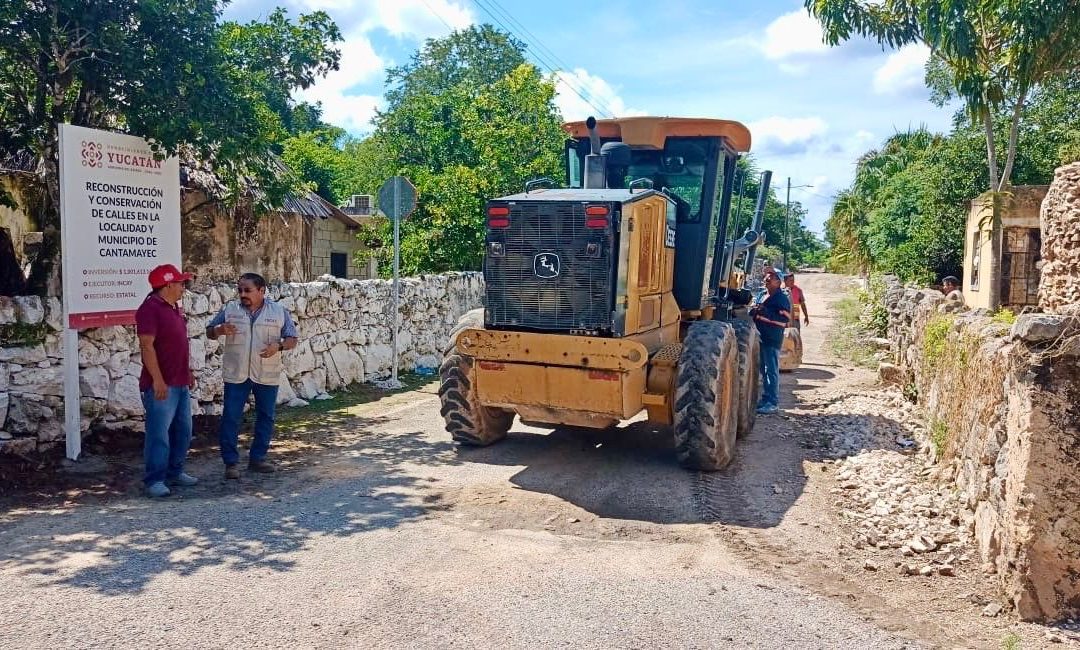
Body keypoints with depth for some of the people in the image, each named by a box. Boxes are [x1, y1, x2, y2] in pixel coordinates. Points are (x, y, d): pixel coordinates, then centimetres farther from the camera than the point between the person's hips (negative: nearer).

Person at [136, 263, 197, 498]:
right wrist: (158, 379, -24)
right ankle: (154, 480, 4)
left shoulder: (174, 308, 15)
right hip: (161, 384, -10)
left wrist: (188, 372, 23)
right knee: (159, 433, -4)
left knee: (183, 430, 15)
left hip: (180, 383, 10)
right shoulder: (150, 308, -15)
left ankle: (175, 472, 26)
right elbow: (147, 346, -21)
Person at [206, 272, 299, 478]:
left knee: (266, 417, 8)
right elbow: (209, 332, 9)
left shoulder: (279, 311, 0)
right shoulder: (230, 309, 3)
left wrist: (278, 346, -19)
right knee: (230, 417, -1)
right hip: (236, 374, 0)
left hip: (267, 375, 0)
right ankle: (230, 462, 9)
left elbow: (292, 339, 2)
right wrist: (220, 330, -14)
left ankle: (257, 458, 23)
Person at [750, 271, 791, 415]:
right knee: (764, 370, 13)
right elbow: (758, 314, 28)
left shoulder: (781, 299, -8)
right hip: (762, 338, 9)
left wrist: (765, 314, -24)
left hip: (772, 340, -9)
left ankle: (773, 403, -6)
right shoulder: (764, 297, 17)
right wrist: (755, 312, 4)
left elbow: (785, 319, -18)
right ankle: (766, 399, 22)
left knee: (771, 371, -8)